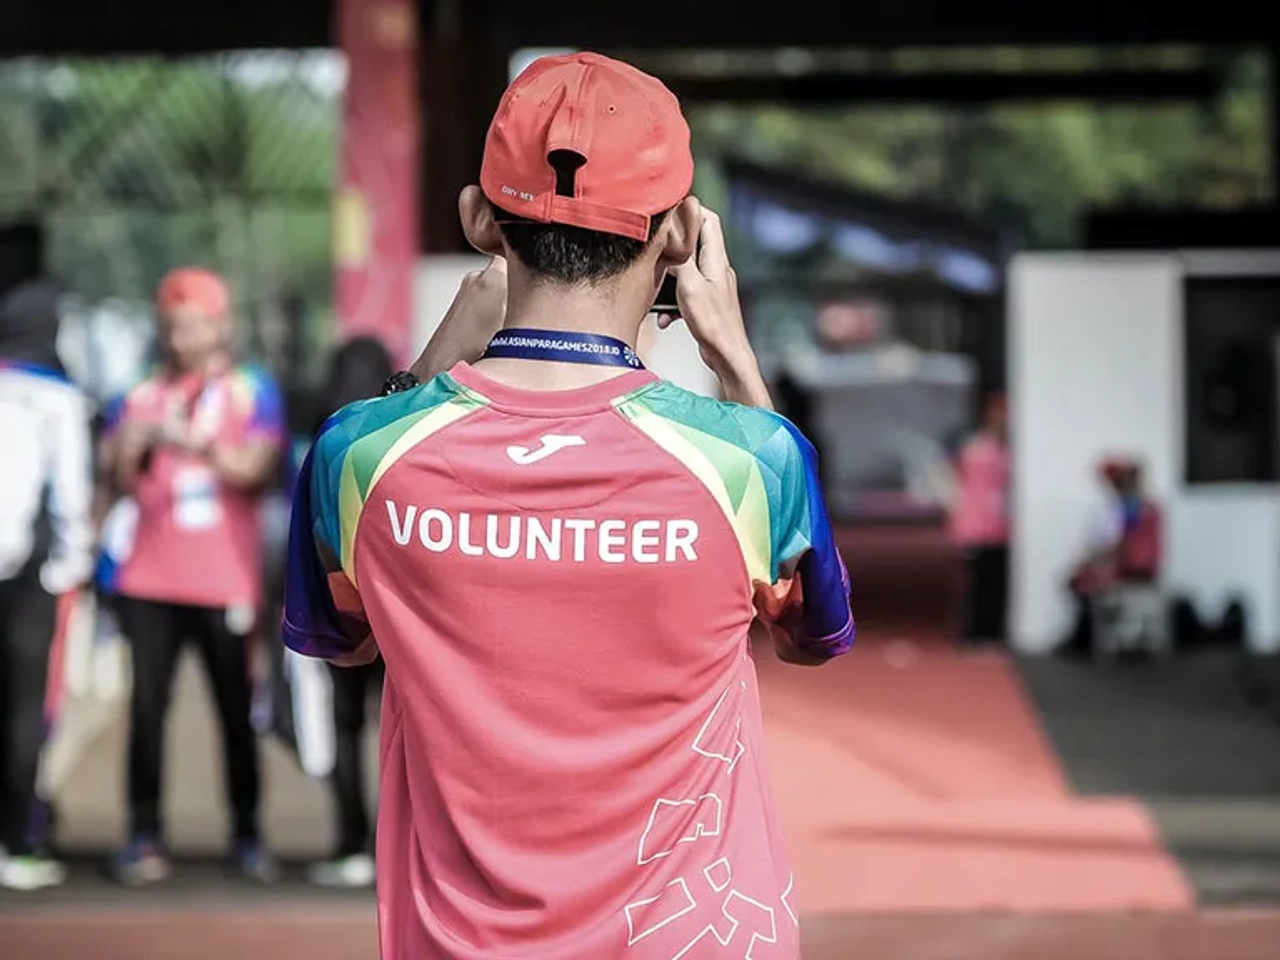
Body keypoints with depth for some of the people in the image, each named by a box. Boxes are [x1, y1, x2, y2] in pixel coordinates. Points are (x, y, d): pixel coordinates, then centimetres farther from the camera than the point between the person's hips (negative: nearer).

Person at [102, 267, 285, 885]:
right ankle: (144, 837, -2)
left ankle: (247, 835, 10)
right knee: (146, 707, -4)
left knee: (236, 710, 2)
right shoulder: (143, 397, 13)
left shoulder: (253, 393, 5)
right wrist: (130, 451, -14)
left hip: (226, 580, -2)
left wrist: (197, 443, -24)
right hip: (151, 580, 2)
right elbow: (124, 486, 7)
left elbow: (256, 472, -9)